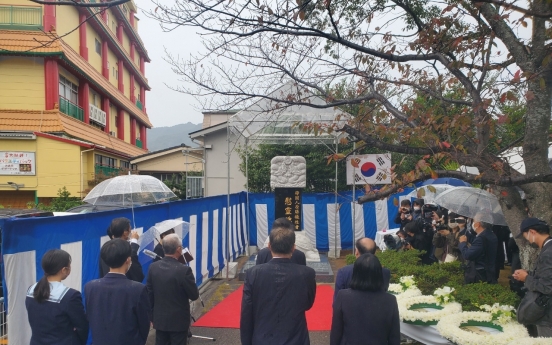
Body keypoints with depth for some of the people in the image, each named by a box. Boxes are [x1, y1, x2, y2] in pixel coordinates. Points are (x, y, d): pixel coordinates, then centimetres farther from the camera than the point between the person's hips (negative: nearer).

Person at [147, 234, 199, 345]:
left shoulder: (153, 267, -4)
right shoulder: (184, 270, -21)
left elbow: (149, 294, 4)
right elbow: (194, 295, -12)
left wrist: (153, 315, 16)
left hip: (159, 319, 5)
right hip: (178, 320, -5)